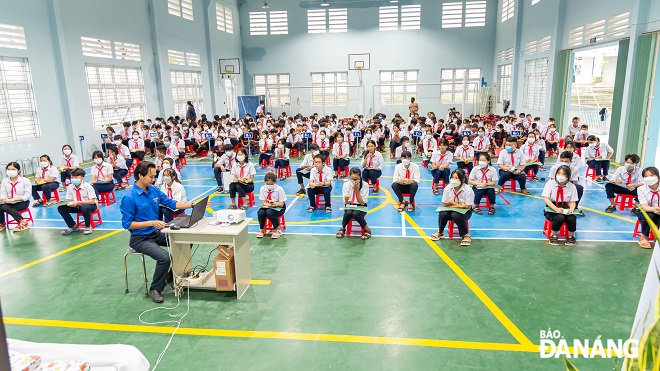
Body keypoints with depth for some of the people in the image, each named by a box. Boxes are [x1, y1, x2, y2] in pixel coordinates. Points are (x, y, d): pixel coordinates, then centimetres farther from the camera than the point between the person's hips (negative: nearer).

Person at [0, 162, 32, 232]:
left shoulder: (25, 180, -9)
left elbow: (27, 196, -13)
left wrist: (13, 199, -24)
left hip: (22, 202, -4)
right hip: (9, 203, 4)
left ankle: (22, 223, -22)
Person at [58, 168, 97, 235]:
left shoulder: (87, 186, -20)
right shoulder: (70, 187, -5)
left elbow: (92, 201, -22)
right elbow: (71, 200, 3)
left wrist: (78, 202, -31)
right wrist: (71, 203, -22)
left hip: (89, 205, -6)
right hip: (77, 206, 6)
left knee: (84, 208, -40)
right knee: (61, 208, -12)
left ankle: (87, 227, -13)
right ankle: (73, 226, 4)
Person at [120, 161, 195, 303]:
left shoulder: (153, 190, 1)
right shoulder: (129, 198, -18)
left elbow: (171, 203, 7)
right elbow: (127, 224, -17)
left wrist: (192, 205, -4)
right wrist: (151, 223, -24)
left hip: (157, 234, 7)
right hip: (140, 239, -7)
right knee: (164, 257, -27)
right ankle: (155, 289, -2)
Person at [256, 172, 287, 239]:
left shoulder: (279, 189, -16)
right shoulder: (262, 188, -7)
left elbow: (281, 204, -14)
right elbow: (263, 202, -6)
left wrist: (274, 203, -34)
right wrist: (270, 204, -27)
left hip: (278, 208, -3)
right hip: (267, 207, 3)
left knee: (269, 212, -35)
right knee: (260, 212, -30)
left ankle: (278, 229, -11)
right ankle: (261, 229, -5)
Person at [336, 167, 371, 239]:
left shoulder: (365, 185, -13)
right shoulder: (346, 184, -8)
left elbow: (362, 203, -13)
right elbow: (346, 203, -7)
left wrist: (357, 190, -22)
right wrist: (346, 200, -32)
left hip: (361, 207, -1)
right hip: (349, 206, 1)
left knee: (355, 214, -35)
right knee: (348, 213, -33)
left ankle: (367, 229, -12)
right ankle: (342, 229, -7)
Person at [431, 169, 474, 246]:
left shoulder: (468, 190, -18)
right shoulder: (447, 188, -9)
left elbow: (467, 206, -16)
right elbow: (445, 204, -3)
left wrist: (451, 203, -15)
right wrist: (457, 204, -18)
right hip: (451, 210, 3)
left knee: (455, 215, -35)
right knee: (442, 214, -28)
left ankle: (466, 235, -13)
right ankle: (440, 232, 1)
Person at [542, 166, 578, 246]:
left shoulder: (572, 186, 1)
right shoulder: (550, 183, -6)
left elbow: (572, 202, 4)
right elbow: (546, 198, -12)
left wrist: (571, 208, -20)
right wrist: (556, 209, -26)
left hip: (565, 208, 2)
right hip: (551, 208, -2)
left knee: (572, 218, -29)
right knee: (560, 218, -33)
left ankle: (571, 236, 1)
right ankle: (553, 236, -7)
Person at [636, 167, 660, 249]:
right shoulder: (641, 189, -10)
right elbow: (644, 207, -20)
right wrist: (653, 209, -44)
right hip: (646, 213, 0)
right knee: (649, 215, -34)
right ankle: (644, 237, -11)